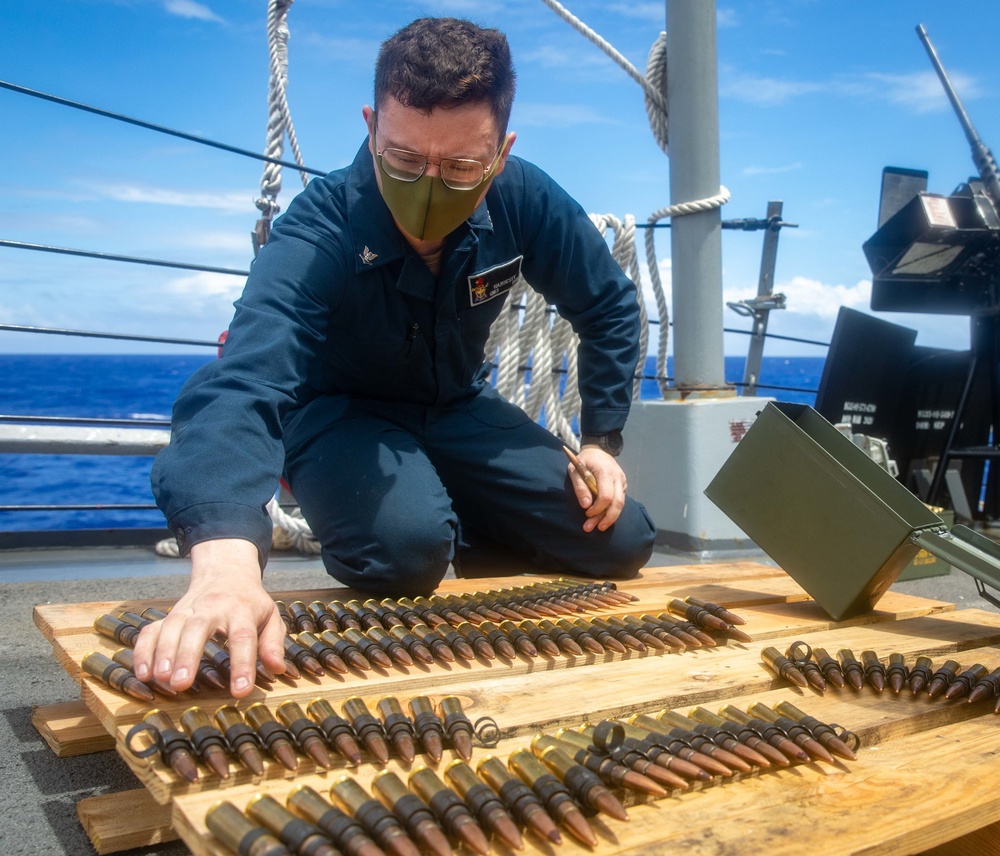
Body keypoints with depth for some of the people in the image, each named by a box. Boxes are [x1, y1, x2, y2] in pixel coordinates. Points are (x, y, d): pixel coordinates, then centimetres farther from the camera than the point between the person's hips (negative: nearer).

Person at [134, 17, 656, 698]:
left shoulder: (525, 201, -20)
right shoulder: (321, 229, -32)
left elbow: (610, 308, -1)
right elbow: (244, 380, -50)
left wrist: (602, 442, -6)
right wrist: (225, 561, -67)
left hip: (458, 407, 4)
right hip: (339, 412, -4)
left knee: (620, 541, -8)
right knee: (406, 545, -37)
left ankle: (476, 547, 19)